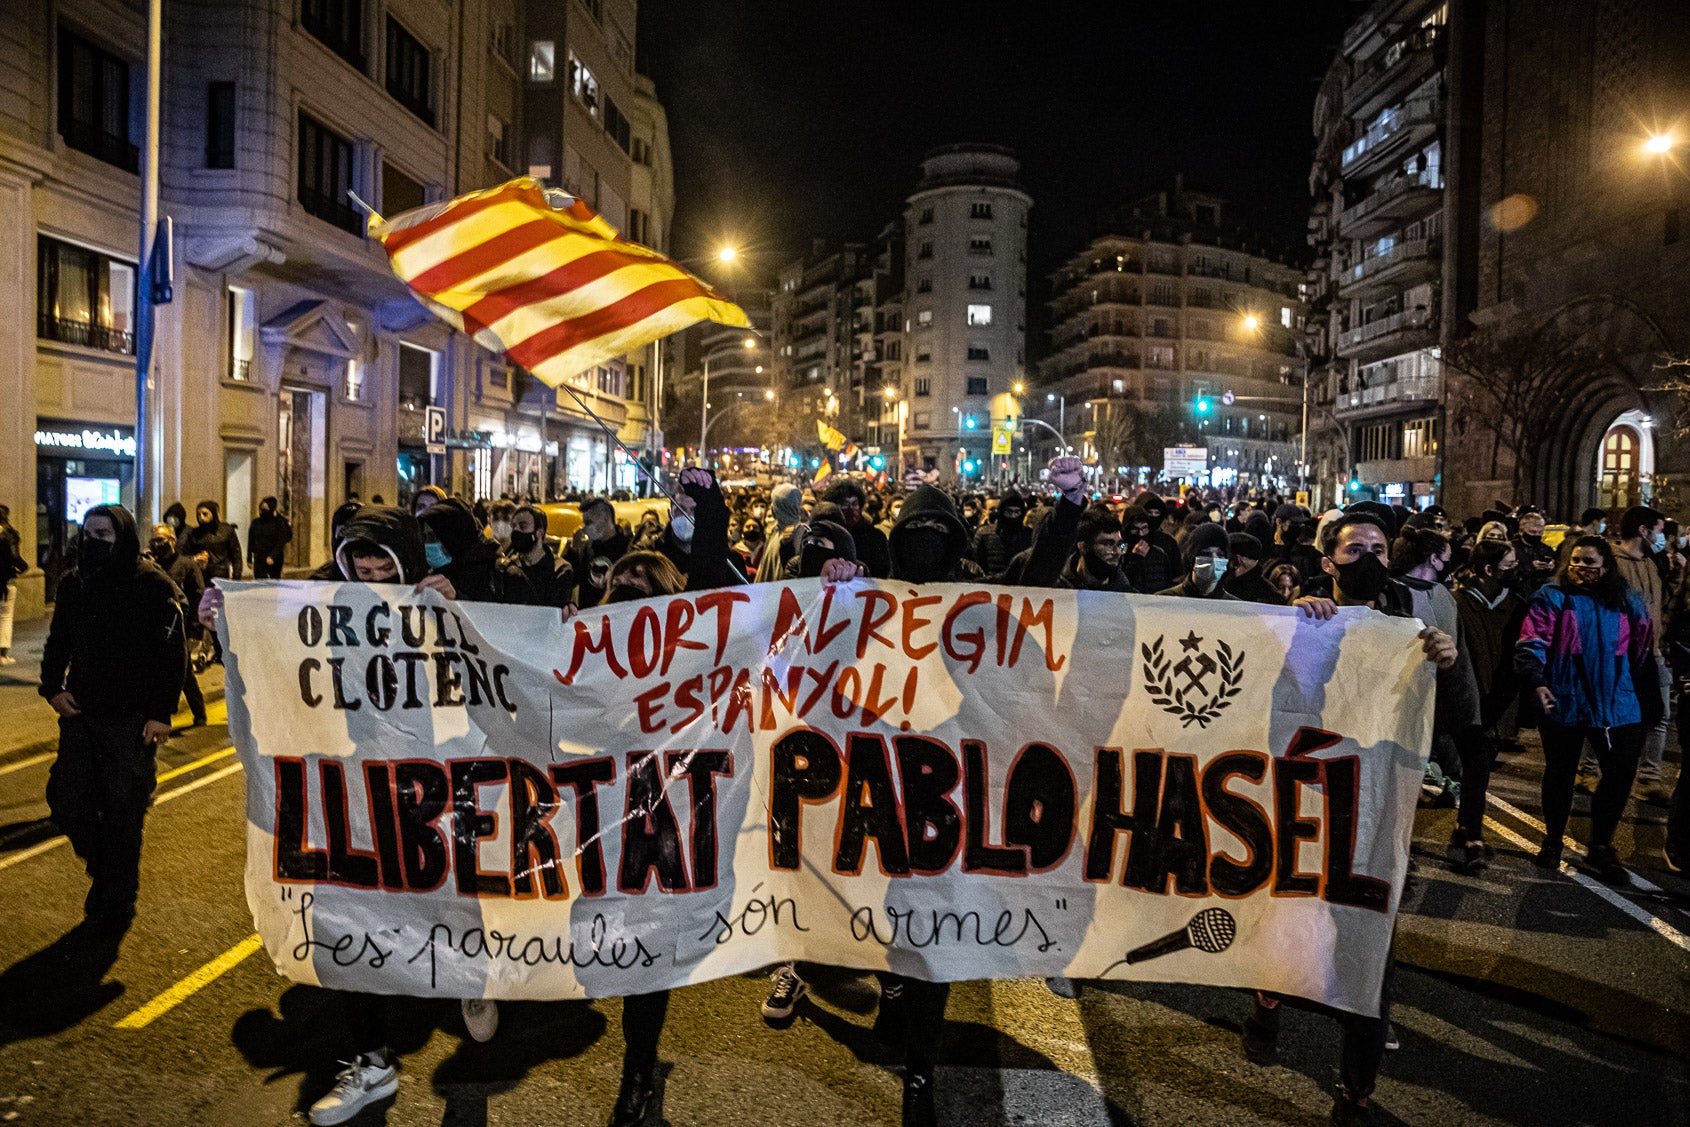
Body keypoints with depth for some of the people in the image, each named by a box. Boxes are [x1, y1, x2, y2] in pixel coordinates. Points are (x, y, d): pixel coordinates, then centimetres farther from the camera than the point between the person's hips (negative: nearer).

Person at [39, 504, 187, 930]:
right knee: (67, 801, 6)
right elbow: (58, 643, 18)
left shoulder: (154, 587, -9)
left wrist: (161, 712, -13)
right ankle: (106, 870, 32)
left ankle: (115, 902, 17)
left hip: (131, 720, -5)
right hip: (80, 715, 5)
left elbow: (172, 653, -9)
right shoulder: (73, 585, 7)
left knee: (123, 812, 1)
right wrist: (53, 687, 2)